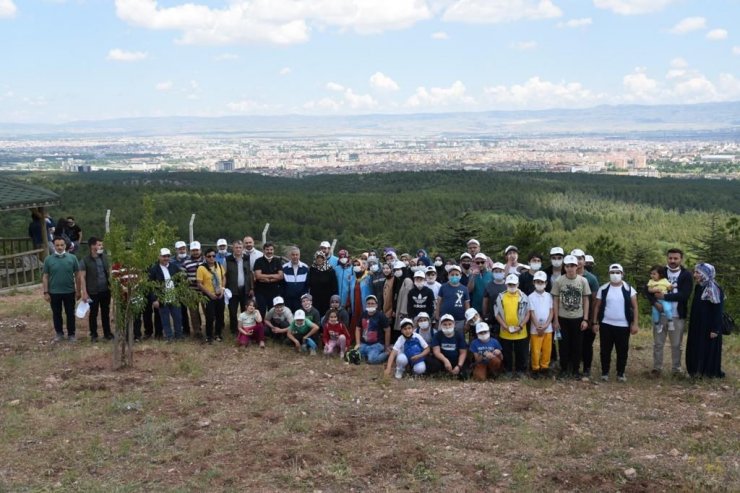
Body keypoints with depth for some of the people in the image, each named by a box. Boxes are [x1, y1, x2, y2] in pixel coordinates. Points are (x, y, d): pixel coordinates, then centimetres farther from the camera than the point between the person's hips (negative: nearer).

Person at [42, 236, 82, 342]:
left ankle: (71, 334, 19)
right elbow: (45, 277, 1)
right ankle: (59, 333, 25)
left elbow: (77, 275, 2)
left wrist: (79, 290, 1)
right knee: (56, 314, 11)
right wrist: (46, 292, -3)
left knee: (70, 314, 8)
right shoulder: (48, 259, -2)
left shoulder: (72, 258, -3)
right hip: (54, 292, 0)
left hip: (69, 292, 0)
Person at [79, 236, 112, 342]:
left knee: (106, 312, 12)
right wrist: (84, 292, -15)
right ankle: (93, 334, 19)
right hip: (93, 292, -4)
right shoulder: (85, 260, -10)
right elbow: (82, 277, -11)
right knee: (93, 313, 7)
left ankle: (107, 333, 23)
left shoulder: (104, 257, 5)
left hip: (105, 290, 4)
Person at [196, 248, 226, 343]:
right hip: (209, 297, -5)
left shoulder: (219, 266, 3)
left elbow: (223, 278, 15)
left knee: (220, 316, 10)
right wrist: (210, 293, -16)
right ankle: (209, 336, 11)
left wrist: (222, 289, -1)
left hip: (219, 295, 5)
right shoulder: (201, 268, -13)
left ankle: (217, 334, 26)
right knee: (210, 318, -5)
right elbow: (199, 284, -12)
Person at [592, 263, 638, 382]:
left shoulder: (628, 289, 0)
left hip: (623, 326, 0)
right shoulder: (603, 289, 1)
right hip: (606, 325, 0)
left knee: (622, 351, 5)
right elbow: (597, 306, 5)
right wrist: (595, 322, -1)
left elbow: (634, 307, 1)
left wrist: (635, 323, -6)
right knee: (605, 350, 6)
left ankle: (620, 373, 18)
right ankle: (605, 373, 17)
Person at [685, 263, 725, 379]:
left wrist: (715, 329, -19)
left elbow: (718, 310, -16)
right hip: (697, 324, 8)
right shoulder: (698, 287, 8)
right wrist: (692, 324, 16)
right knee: (696, 347, 11)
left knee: (709, 348, 1)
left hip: (709, 325, -8)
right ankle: (697, 370, 20)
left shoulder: (714, 289, -16)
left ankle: (711, 372, 10)